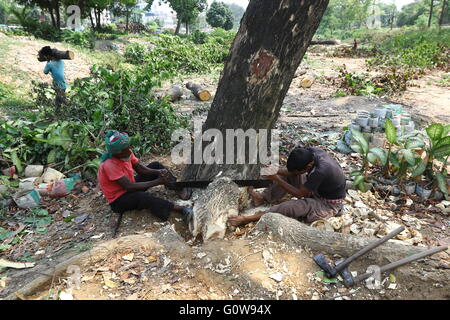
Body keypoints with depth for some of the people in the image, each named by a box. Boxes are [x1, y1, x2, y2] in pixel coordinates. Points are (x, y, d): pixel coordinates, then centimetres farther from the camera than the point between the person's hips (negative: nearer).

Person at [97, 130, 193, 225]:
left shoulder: (126, 153, -9)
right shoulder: (109, 165, -31)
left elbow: (140, 168, -2)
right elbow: (129, 187, -33)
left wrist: (158, 172, -22)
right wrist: (157, 182, -32)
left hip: (131, 186, 9)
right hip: (118, 199, -8)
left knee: (156, 165, 2)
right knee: (144, 197, -38)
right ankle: (180, 209, -36)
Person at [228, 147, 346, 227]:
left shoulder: (321, 170, -37)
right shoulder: (309, 152, -15)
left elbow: (299, 193, -27)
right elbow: (292, 172, -2)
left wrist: (276, 178, -24)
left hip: (329, 205, -8)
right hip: (318, 190, 8)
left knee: (293, 207, -30)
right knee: (289, 175, -1)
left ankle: (248, 219, -28)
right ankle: (262, 198, -4)